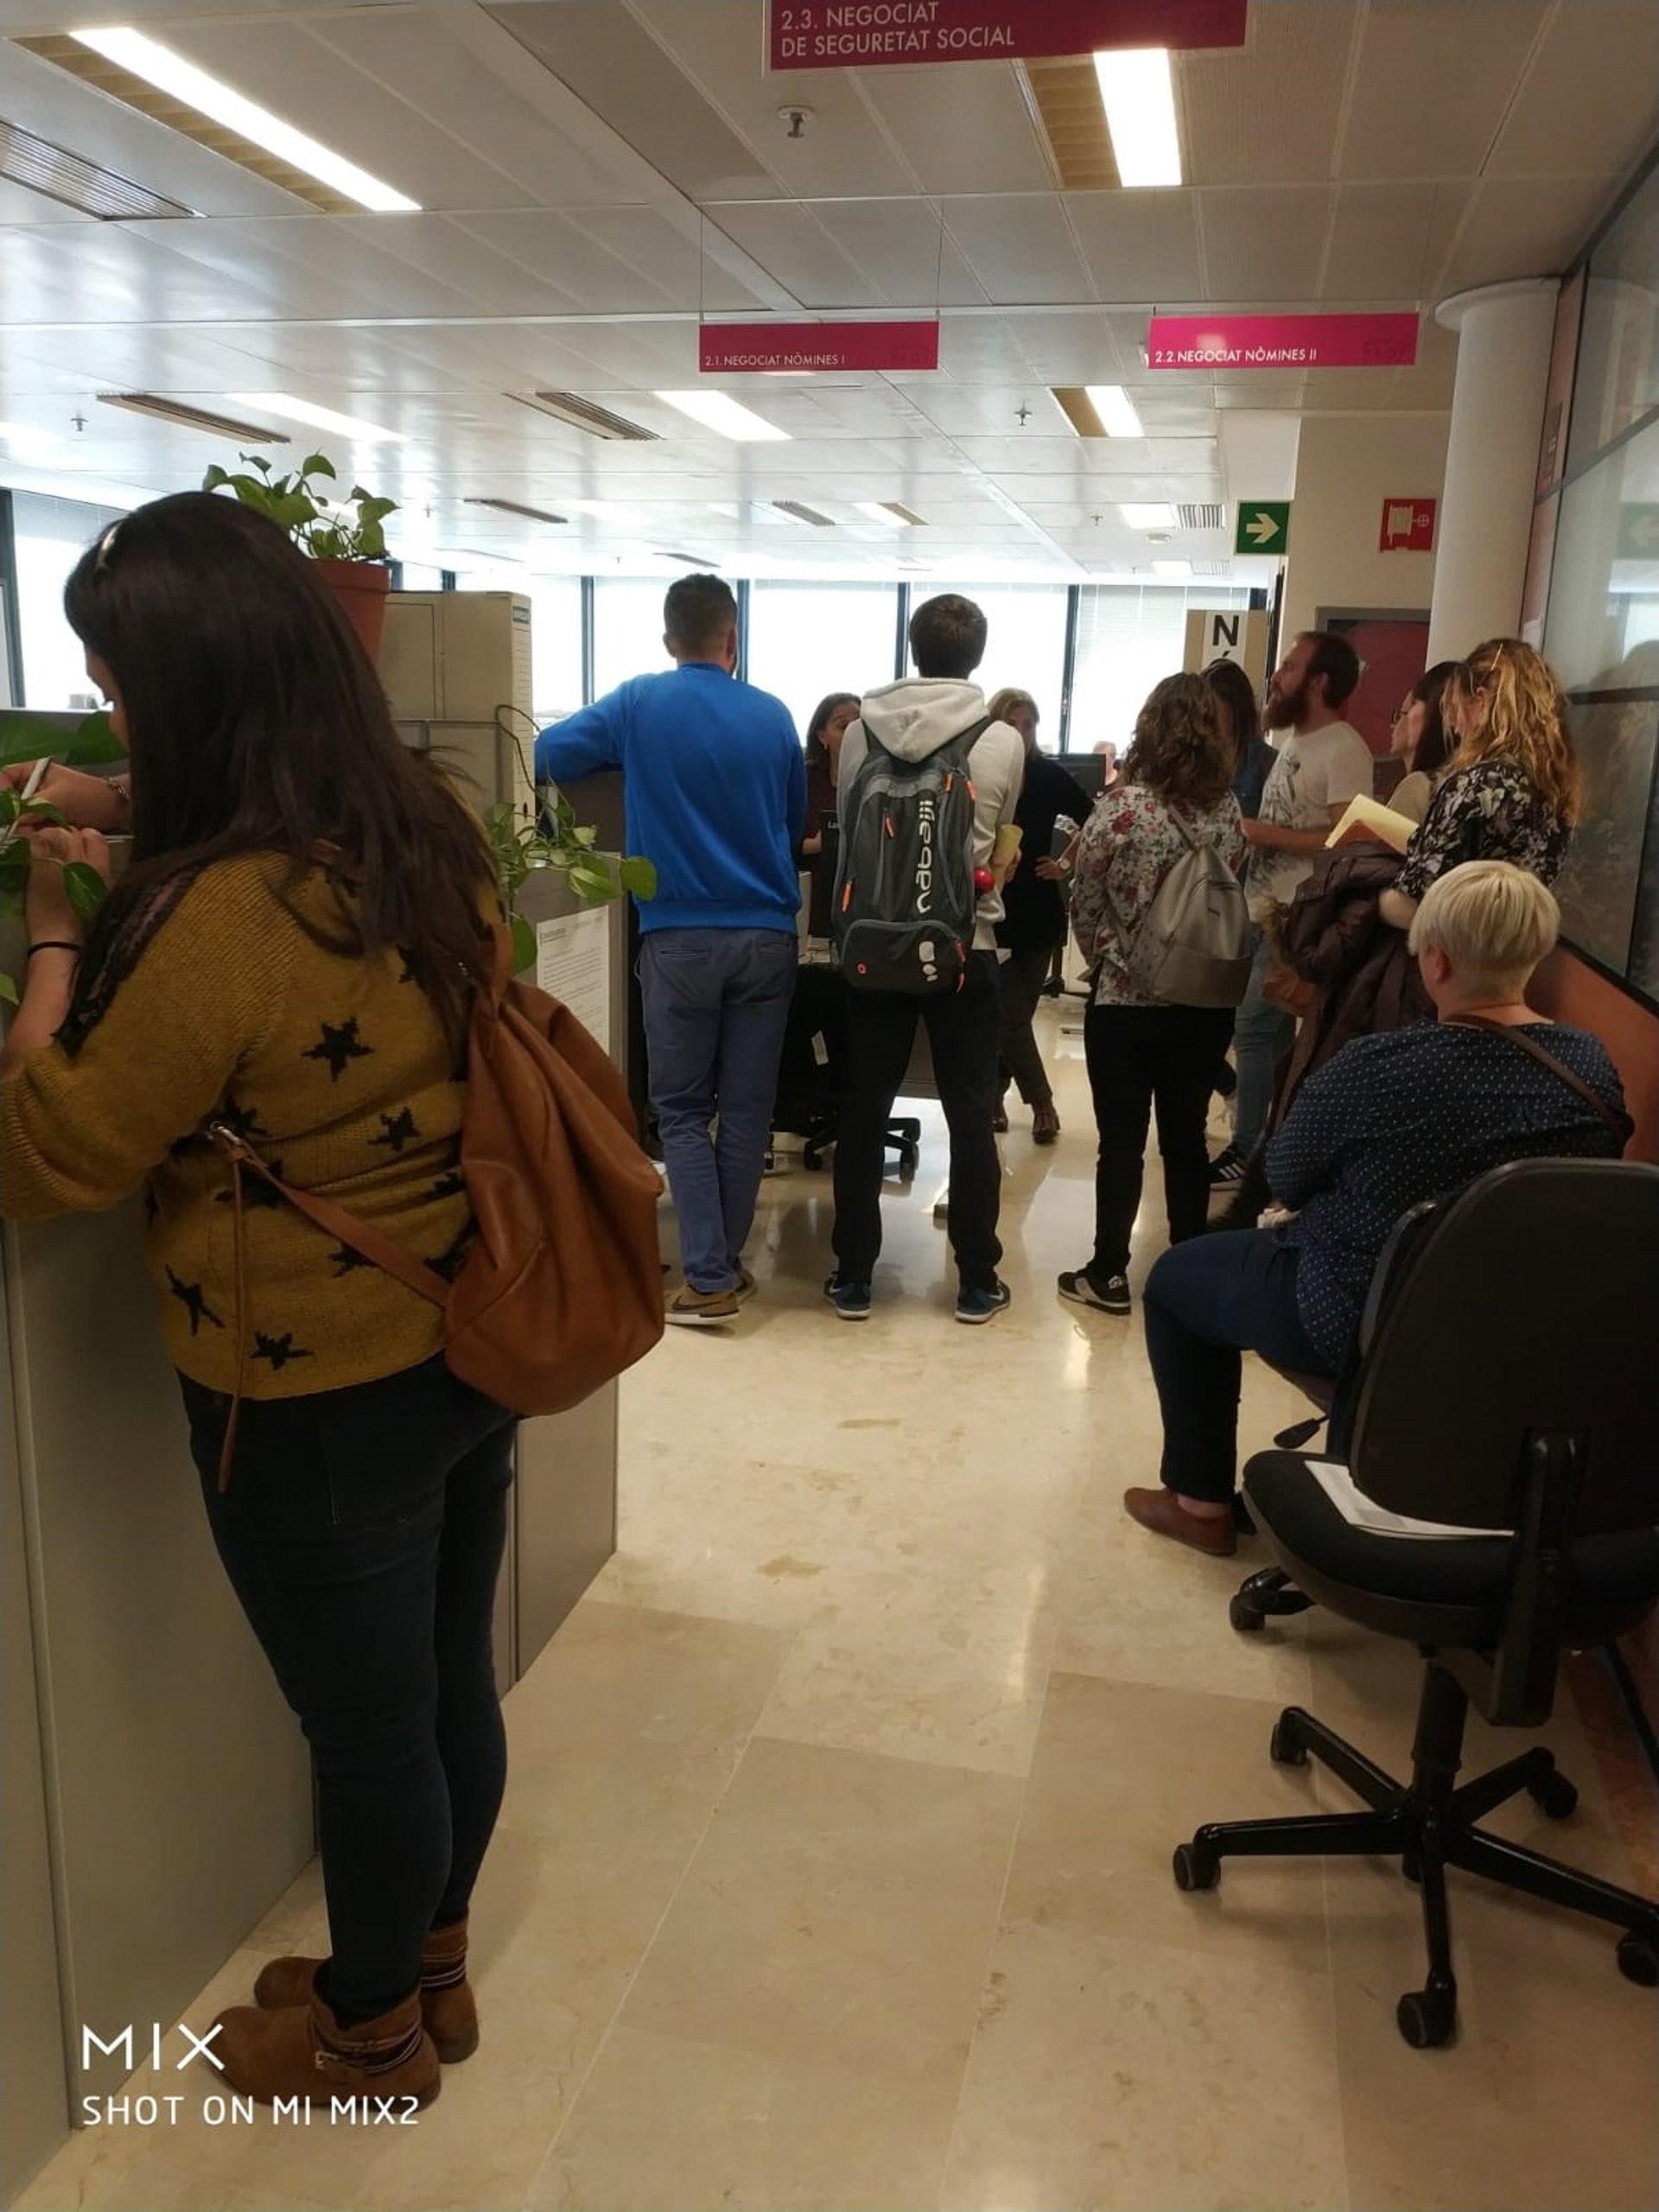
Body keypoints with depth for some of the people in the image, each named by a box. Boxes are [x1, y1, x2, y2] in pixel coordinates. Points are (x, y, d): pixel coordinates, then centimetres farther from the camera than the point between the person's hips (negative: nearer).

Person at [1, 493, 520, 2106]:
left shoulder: (222, 919, -28)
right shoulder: (429, 826, -4)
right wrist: (143, 829, 10)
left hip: (322, 1399, -7)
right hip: (468, 1341, 8)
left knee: (366, 1731, 15)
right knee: (449, 1685, 23)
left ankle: (371, 2036, 42)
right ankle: (430, 1972, 48)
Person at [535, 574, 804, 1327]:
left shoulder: (639, 703, -2)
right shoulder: (773, 715, 4)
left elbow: (545, 756, 6)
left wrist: (614, 759, 25)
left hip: (680, 937, -2)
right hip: (767, 935, 2)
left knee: (683, 1110, 5)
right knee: (746, 1107, 9)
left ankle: (708, 1279, -1)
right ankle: (725, 1261, 19)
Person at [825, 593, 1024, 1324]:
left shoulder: (861, 730, -3)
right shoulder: (1004, 742, -6)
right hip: (965, 947, -1)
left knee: (863, 1112, 9)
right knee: (970, 1116, 8)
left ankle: (853, 1276, 16)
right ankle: (977, 1282, 15)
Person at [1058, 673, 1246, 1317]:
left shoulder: (1123, 807, -13)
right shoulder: (1229, 811, 1)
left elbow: (1084, 902, -6)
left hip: (1127, 999, -4)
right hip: (1207, 1000, 4)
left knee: (1122, 1142, 4)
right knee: (1186, 1137, 12)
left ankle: (1109, 1275, 11)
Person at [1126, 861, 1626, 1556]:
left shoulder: (1378, 1068, -28)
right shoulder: (1593, 1066, -10)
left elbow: (1285, 1179, -11)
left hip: (1366, 1323, -6)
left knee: (1175, 1278, 17)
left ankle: (1202, 1503, 26)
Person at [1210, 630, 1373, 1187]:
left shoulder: (1345, 750, -12)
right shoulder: (1294, 742, 17)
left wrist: (1263, 833, -17)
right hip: (1264, 913, 9)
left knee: (1255, 1029, -6)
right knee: (1264, 1029, 12)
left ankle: (1250, 1150, 5)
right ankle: (1256, 1144, 20)